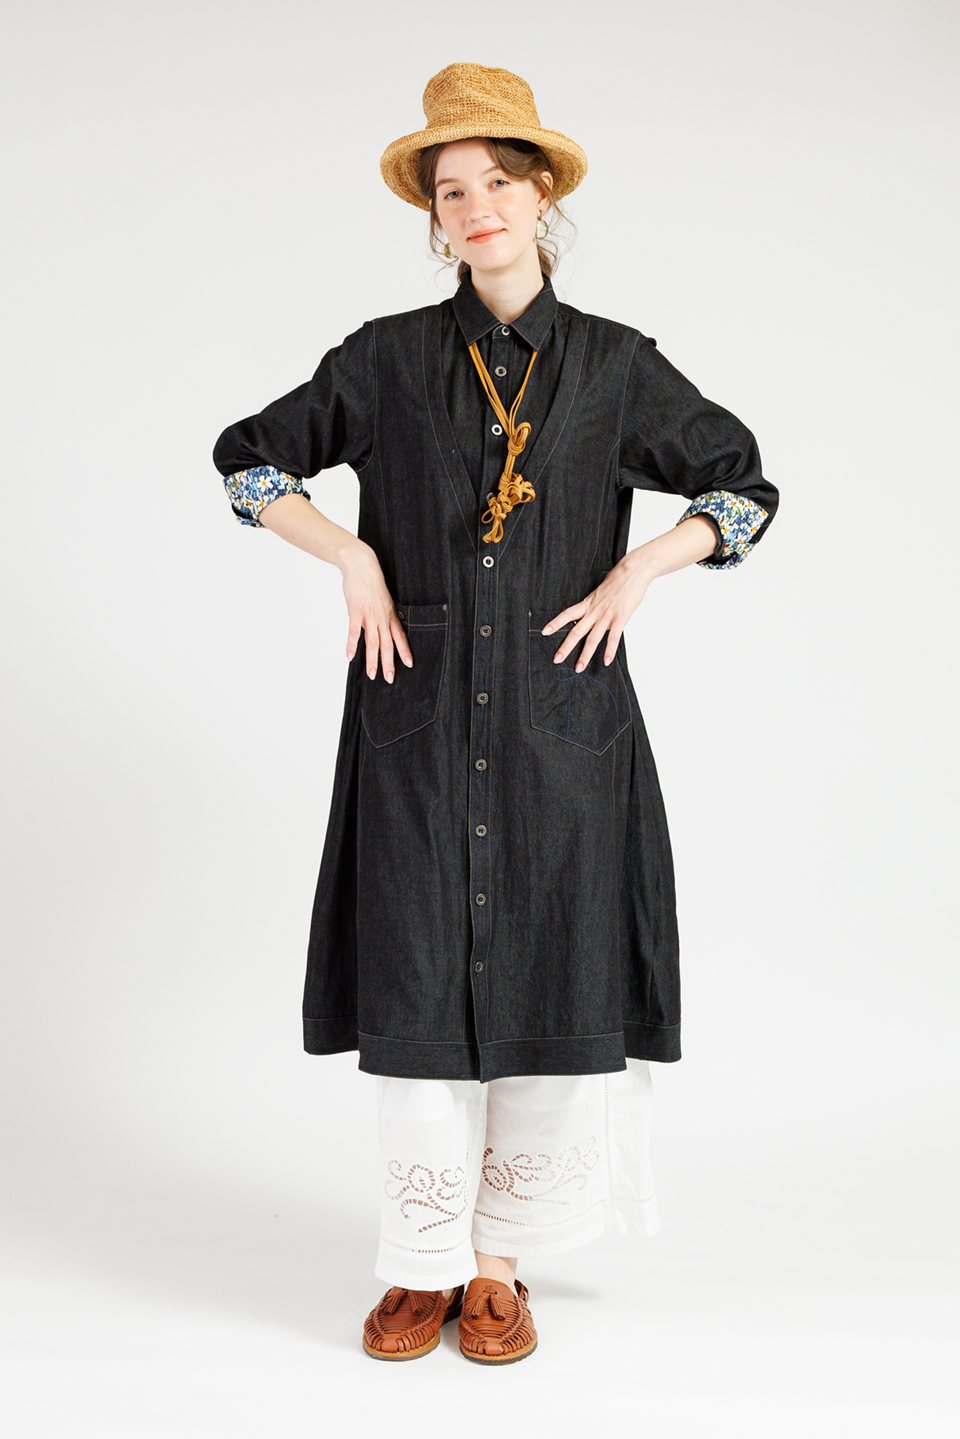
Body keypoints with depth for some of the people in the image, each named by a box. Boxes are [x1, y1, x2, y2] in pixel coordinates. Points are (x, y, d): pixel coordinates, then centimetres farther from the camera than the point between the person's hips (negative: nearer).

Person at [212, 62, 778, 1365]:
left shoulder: (615, 366, 5)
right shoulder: (388, 359, 5)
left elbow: (746, 487, 11)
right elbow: (248, 457, 12)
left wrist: (636, 573, -4)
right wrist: (354, 559, -2)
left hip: (562, 720, 0)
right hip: (419, 720, 0)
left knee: (554, 987, 1)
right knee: (419, 985, 1)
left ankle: (500, 1263, 19)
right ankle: (424, 1268, 17)